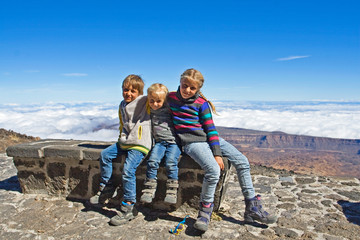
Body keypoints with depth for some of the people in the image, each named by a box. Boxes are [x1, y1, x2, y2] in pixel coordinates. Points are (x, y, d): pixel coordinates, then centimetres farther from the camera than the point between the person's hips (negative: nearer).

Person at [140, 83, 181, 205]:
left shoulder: (170, 109, -2)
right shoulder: (150, 110, 11)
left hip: (173, 141, -3)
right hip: (159, 142, 3)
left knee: (170, 162, -23)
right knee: (152, 160, -20)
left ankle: (172, 191, -12)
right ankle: (149, 190, -11)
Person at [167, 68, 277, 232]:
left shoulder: (202, 103, 1)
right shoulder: (171, 98, 3)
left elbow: (210, 129, -1)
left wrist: (217, 153, -10)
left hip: (209, 138, 4)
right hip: (192, 142, -3)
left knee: (242, 162, -5)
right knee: (213, 170, -30)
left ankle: (252, 207, 7)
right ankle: (205, 211, -7)